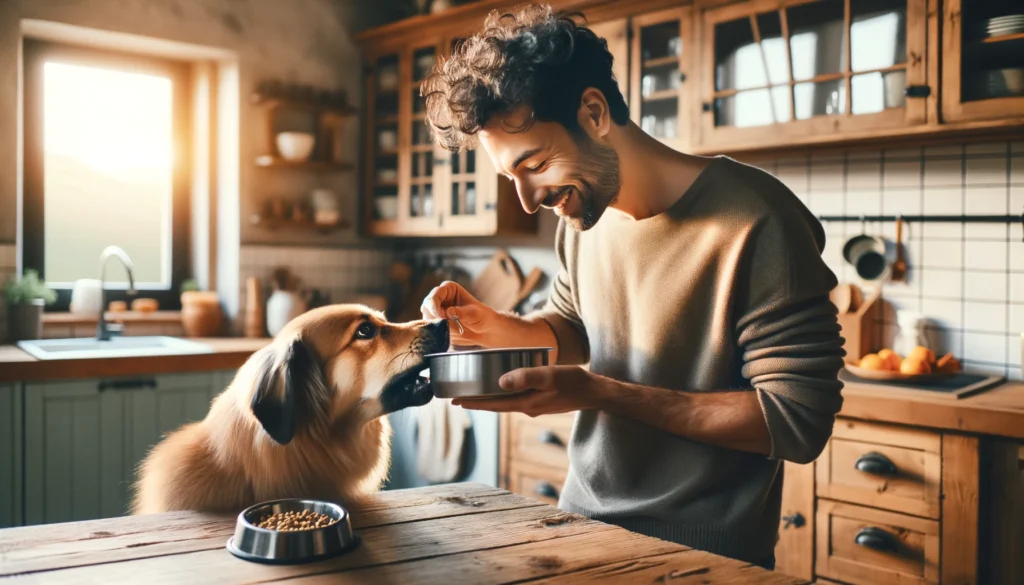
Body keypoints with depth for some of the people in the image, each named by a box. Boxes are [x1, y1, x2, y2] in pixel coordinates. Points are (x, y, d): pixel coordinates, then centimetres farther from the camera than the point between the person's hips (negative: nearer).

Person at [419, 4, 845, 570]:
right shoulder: (580, 208, -3)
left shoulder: (754, 224, -24)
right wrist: (500, 328, -8)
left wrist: (598, 393, -26)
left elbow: (799, 422, -22)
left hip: (702, 554, -5)